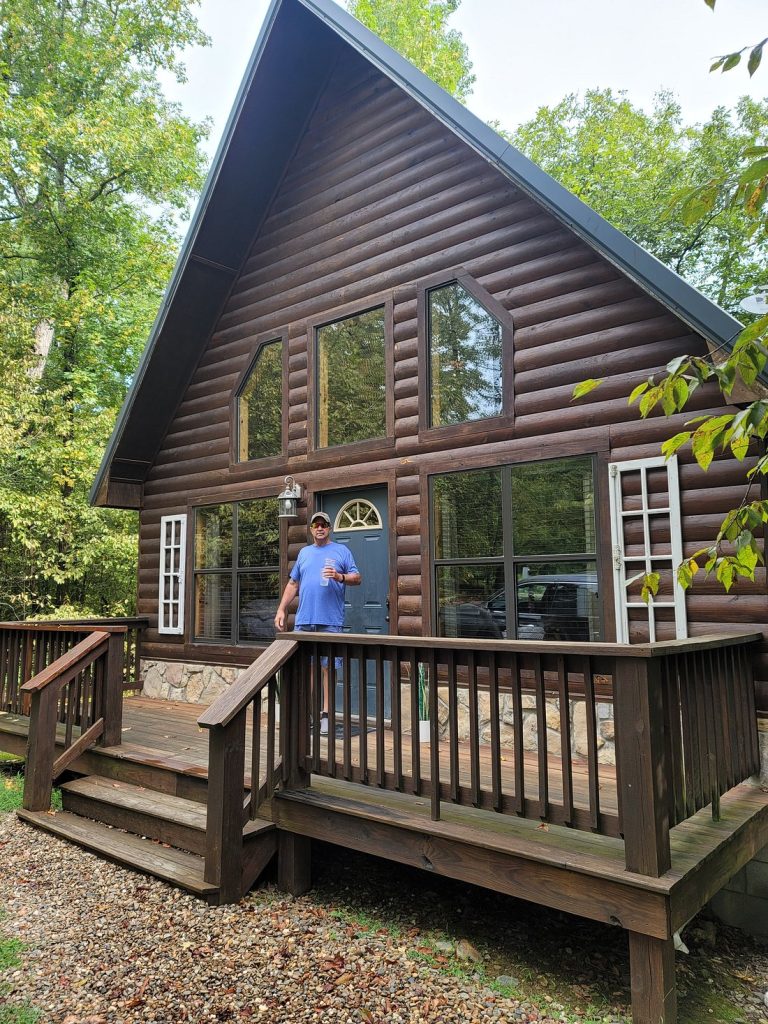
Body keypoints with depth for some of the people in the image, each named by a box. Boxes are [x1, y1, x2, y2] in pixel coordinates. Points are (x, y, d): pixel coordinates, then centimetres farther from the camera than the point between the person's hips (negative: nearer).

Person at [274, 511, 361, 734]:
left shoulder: (341, 551, 8)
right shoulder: (304, 552, 18)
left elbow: (357, 578, 3)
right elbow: (293, 584, 20)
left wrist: (340, 577, -17)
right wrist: (281, 609, 12)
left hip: (330, 621, -3)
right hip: (304, 621, 3)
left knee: (327, 666, -1)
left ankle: (326, 715, 5)